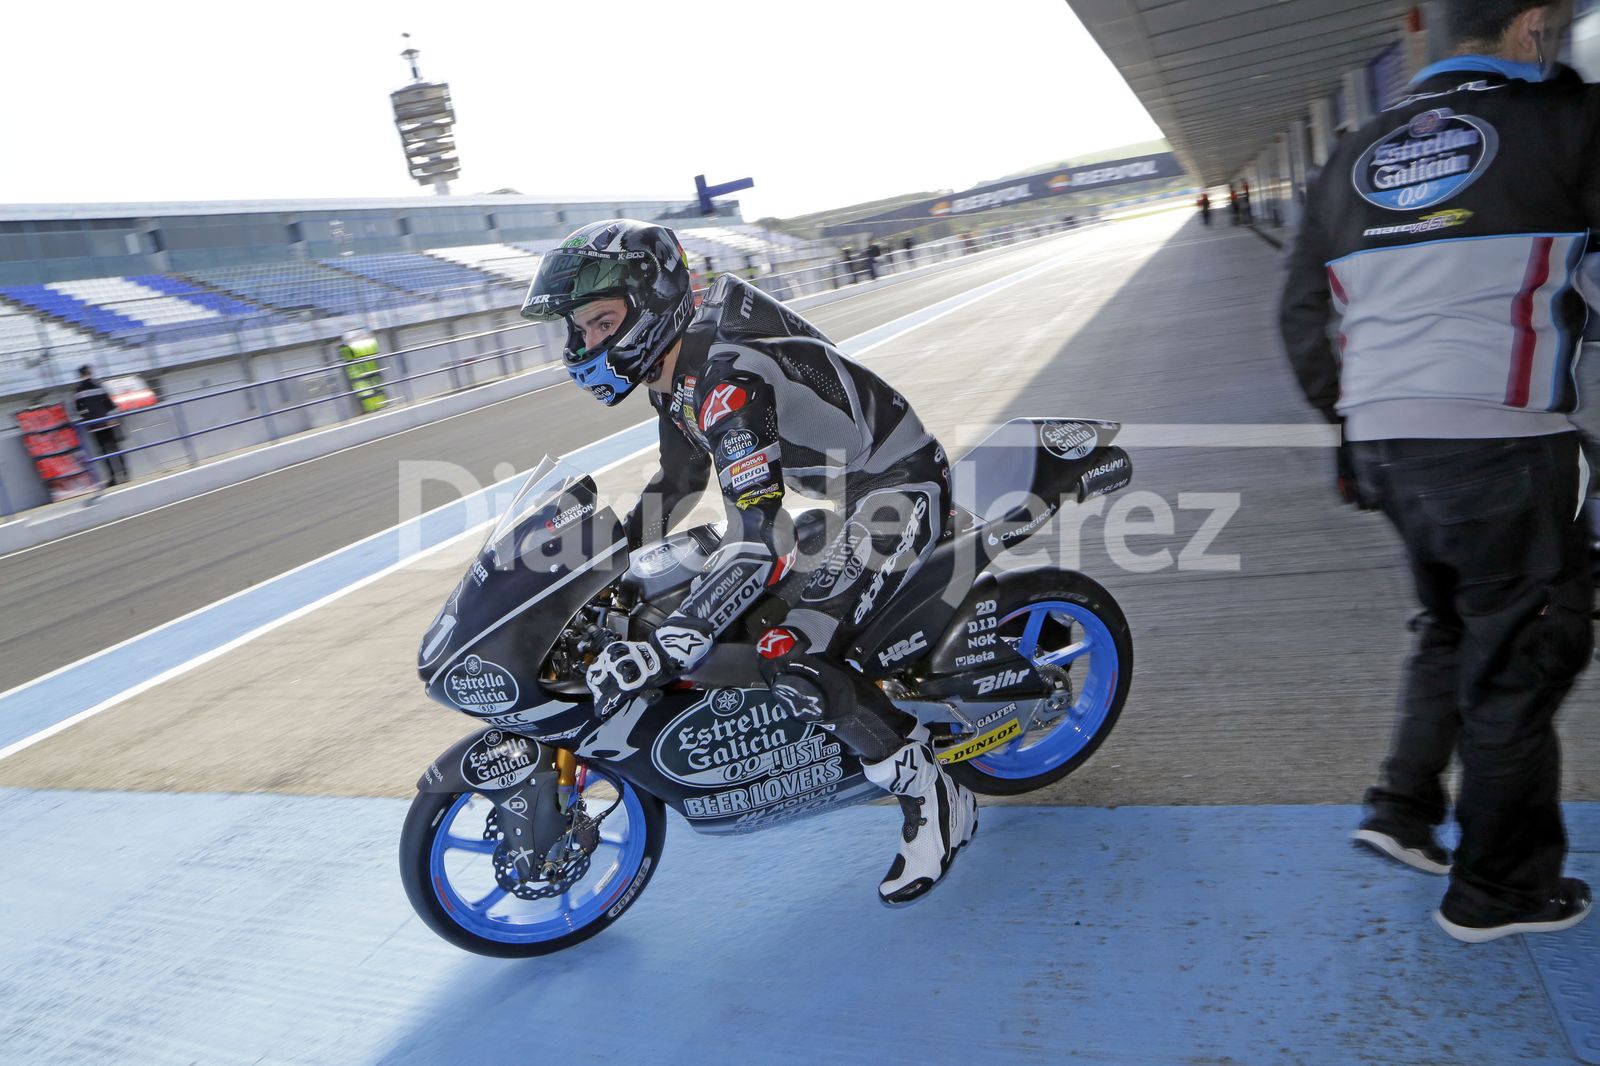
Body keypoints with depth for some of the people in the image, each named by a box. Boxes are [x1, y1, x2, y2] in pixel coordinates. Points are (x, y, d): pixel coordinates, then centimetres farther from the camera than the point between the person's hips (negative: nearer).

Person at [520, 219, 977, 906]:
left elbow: (759, 542, -39)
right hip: (848, 493, 10)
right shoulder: (673, 369, 1)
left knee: (793, 661, -23)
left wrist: (658, 652, -43)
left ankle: (937, 803, -7)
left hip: (902, 491, -10)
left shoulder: (730, 378, -31)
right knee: (721, 611, 13)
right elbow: (680, 482, 16)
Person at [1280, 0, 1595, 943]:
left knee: (1456, 629, 25)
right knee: (1523, 653, 7)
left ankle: (1404, 809, 26)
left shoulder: (1356, 155, 13)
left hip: (1384, 442, 6)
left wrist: (1348, 420, 24)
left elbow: (1303, 315, 16)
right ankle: (1498, 890, 19)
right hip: (1503, 443, -6)